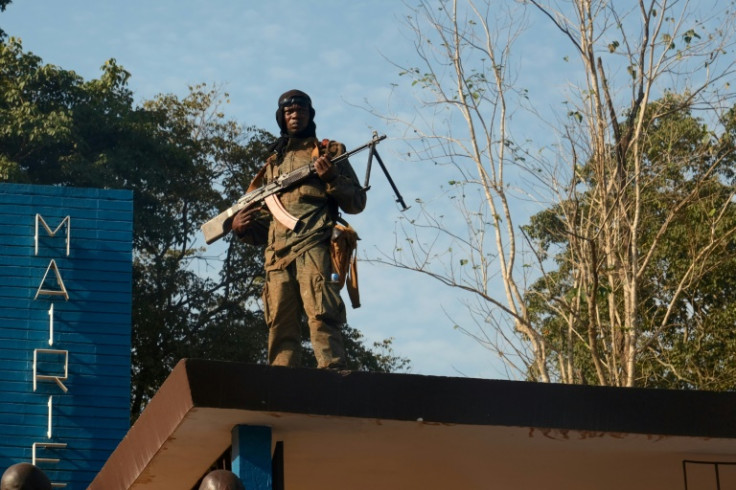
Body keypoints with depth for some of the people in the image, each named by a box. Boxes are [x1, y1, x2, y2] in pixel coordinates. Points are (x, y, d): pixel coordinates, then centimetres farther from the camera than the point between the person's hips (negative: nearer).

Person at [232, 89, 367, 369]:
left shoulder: (329, 152, 18)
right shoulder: (273, 163, 29)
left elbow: (357, 202, 10)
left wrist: (332, 178, -6)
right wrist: (241, 227, 6)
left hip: (314, 245, -4)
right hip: (278, 253, 4)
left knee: (321, 315, -19)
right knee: (280, 324, -4)